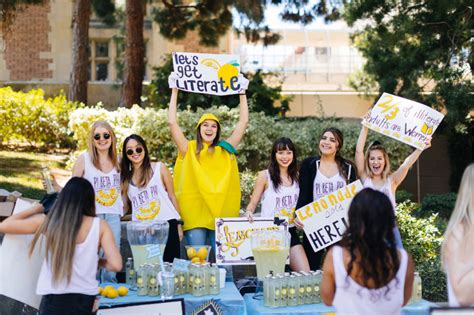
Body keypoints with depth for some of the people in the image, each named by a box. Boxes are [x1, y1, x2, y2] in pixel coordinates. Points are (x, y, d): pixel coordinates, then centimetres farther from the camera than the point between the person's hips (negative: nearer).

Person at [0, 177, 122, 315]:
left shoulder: (48, 221, -2)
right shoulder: (100, 225, -3)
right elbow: (116, 265, -10)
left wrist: (34, 210, 22)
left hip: (53, 300, -1)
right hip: (85, 299, 1)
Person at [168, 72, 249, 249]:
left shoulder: (225, 150, 11)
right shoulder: (189, 149, 7)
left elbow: (243, 122, 12)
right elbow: (172, 122, 1)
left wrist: (242, 92, 13)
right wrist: (174, 90, 3)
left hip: (221, 213, 2)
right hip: (194, 211, -2)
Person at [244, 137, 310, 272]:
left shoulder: (296, 176, 10)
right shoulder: (265, 176, -2)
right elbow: (253, 203, 0)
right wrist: (249, 213, -20)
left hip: (291, 232, 4)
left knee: (305, 274, -5)